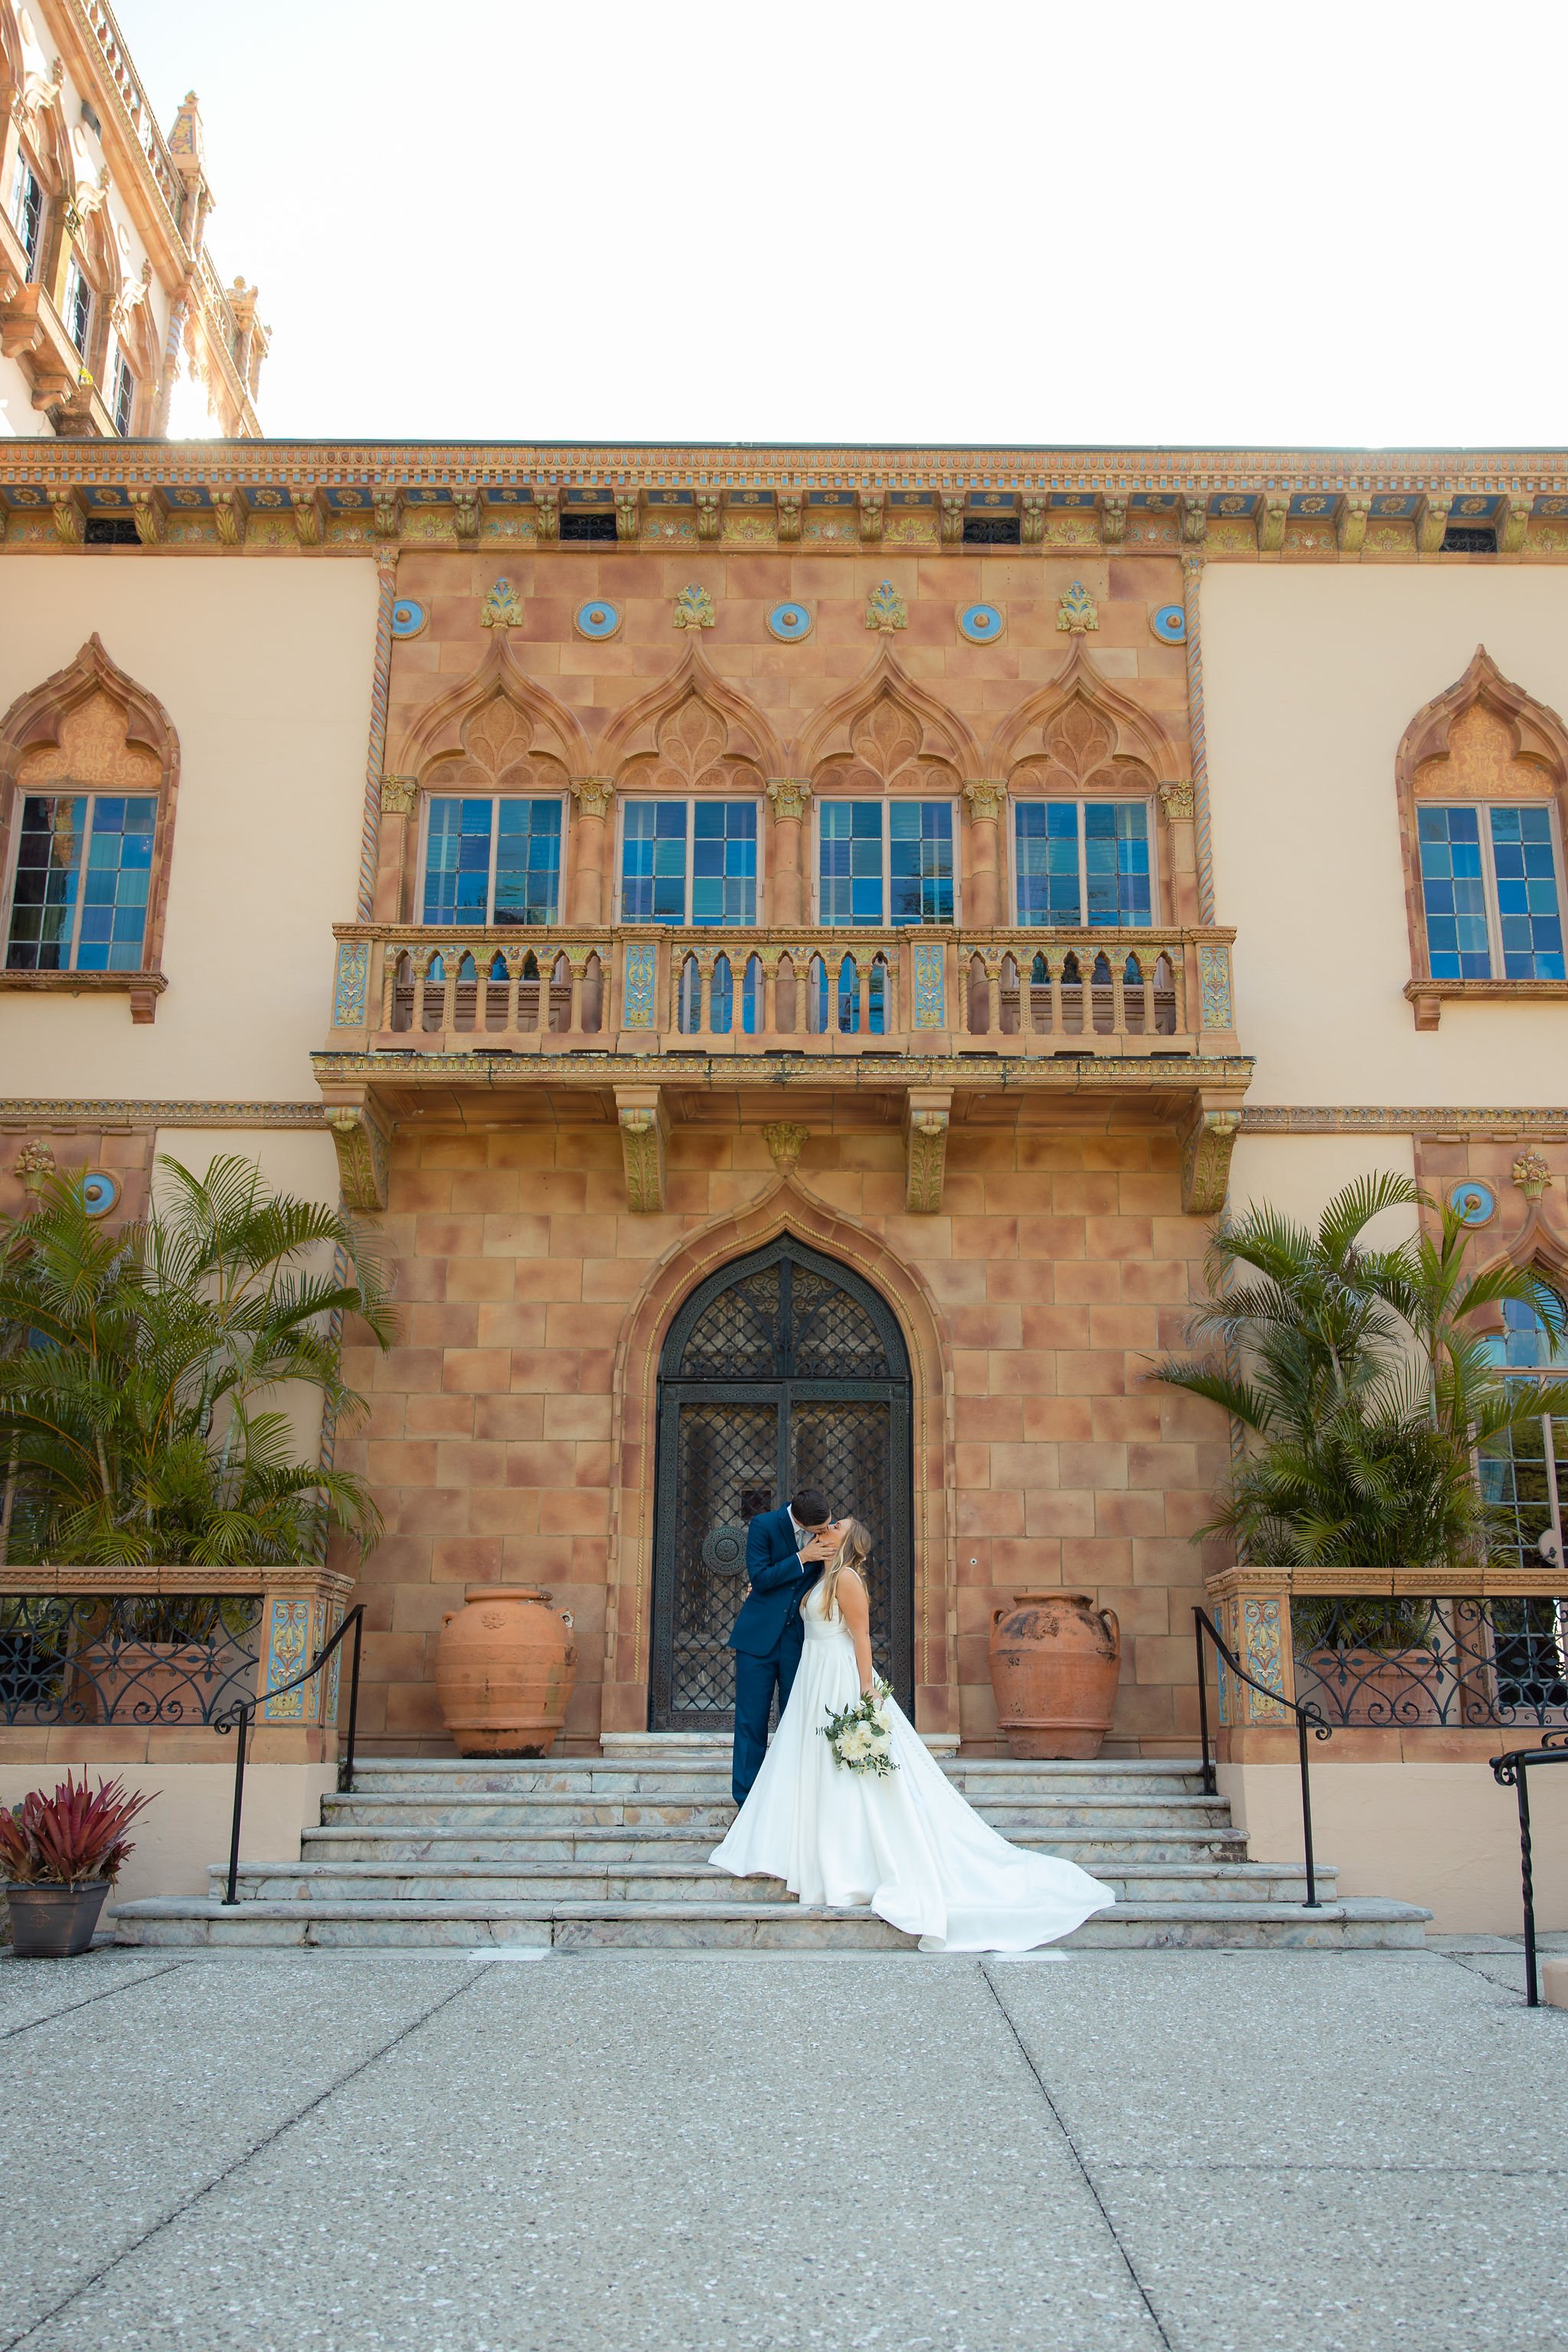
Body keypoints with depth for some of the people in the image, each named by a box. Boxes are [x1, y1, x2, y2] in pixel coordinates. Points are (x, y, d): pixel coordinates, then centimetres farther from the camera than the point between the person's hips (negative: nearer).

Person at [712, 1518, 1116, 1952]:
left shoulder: (846, 1577, -12)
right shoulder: (825, 1578, 15)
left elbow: (862, 1638, -17)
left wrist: (866, 1696, -21)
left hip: (841, 1683, -10)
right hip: (817, 1682, 10)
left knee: (850, 1781, -5)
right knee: (818, 1774, 11)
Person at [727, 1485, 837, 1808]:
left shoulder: (829, 1533, -3)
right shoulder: (764, 1525, -12)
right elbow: (760, 1578, -13)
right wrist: (802, 1558, -19)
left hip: (800, 1639, 2)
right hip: (759, 1636, -2)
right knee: (751, 1721, 1)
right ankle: (747, 1804, 9)